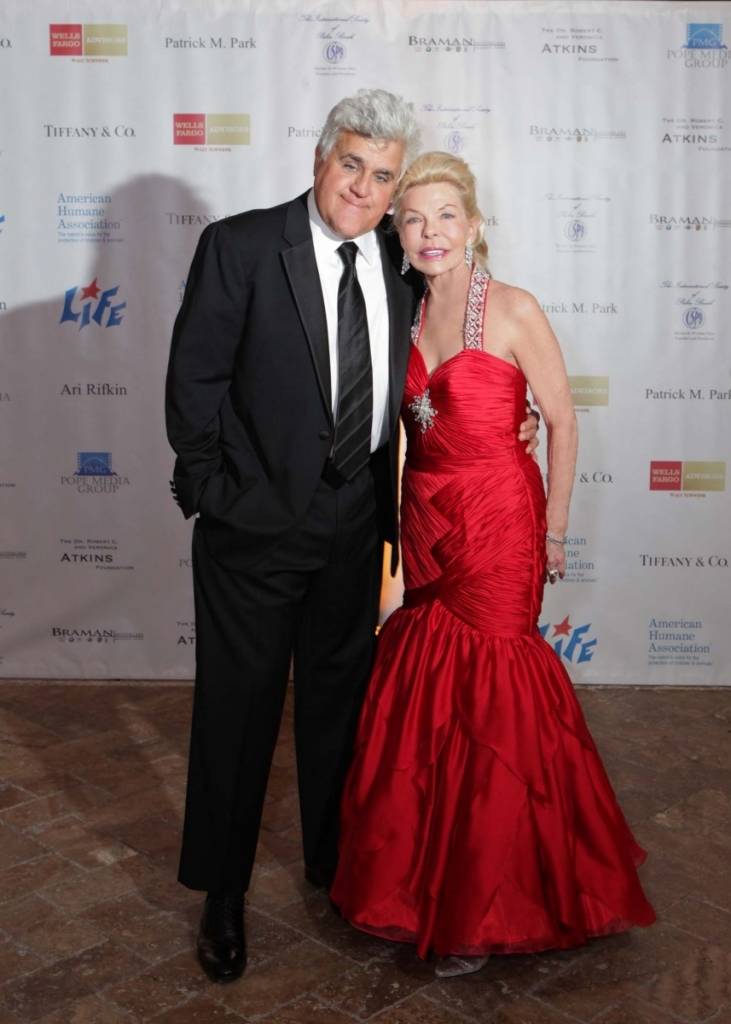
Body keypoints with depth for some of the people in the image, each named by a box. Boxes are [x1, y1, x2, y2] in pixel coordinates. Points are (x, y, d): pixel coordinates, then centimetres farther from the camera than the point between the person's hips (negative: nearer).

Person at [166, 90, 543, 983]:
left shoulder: (401, 266, 4)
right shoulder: (239, 246, -9)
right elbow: (193, 380, -8)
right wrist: (215, 493, -10)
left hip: (355, 531, 4)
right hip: (254, 529, -4)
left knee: (339, 702, 18)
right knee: (237, 707, 8)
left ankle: (334, 865, 40)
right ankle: (222, 892, 28)